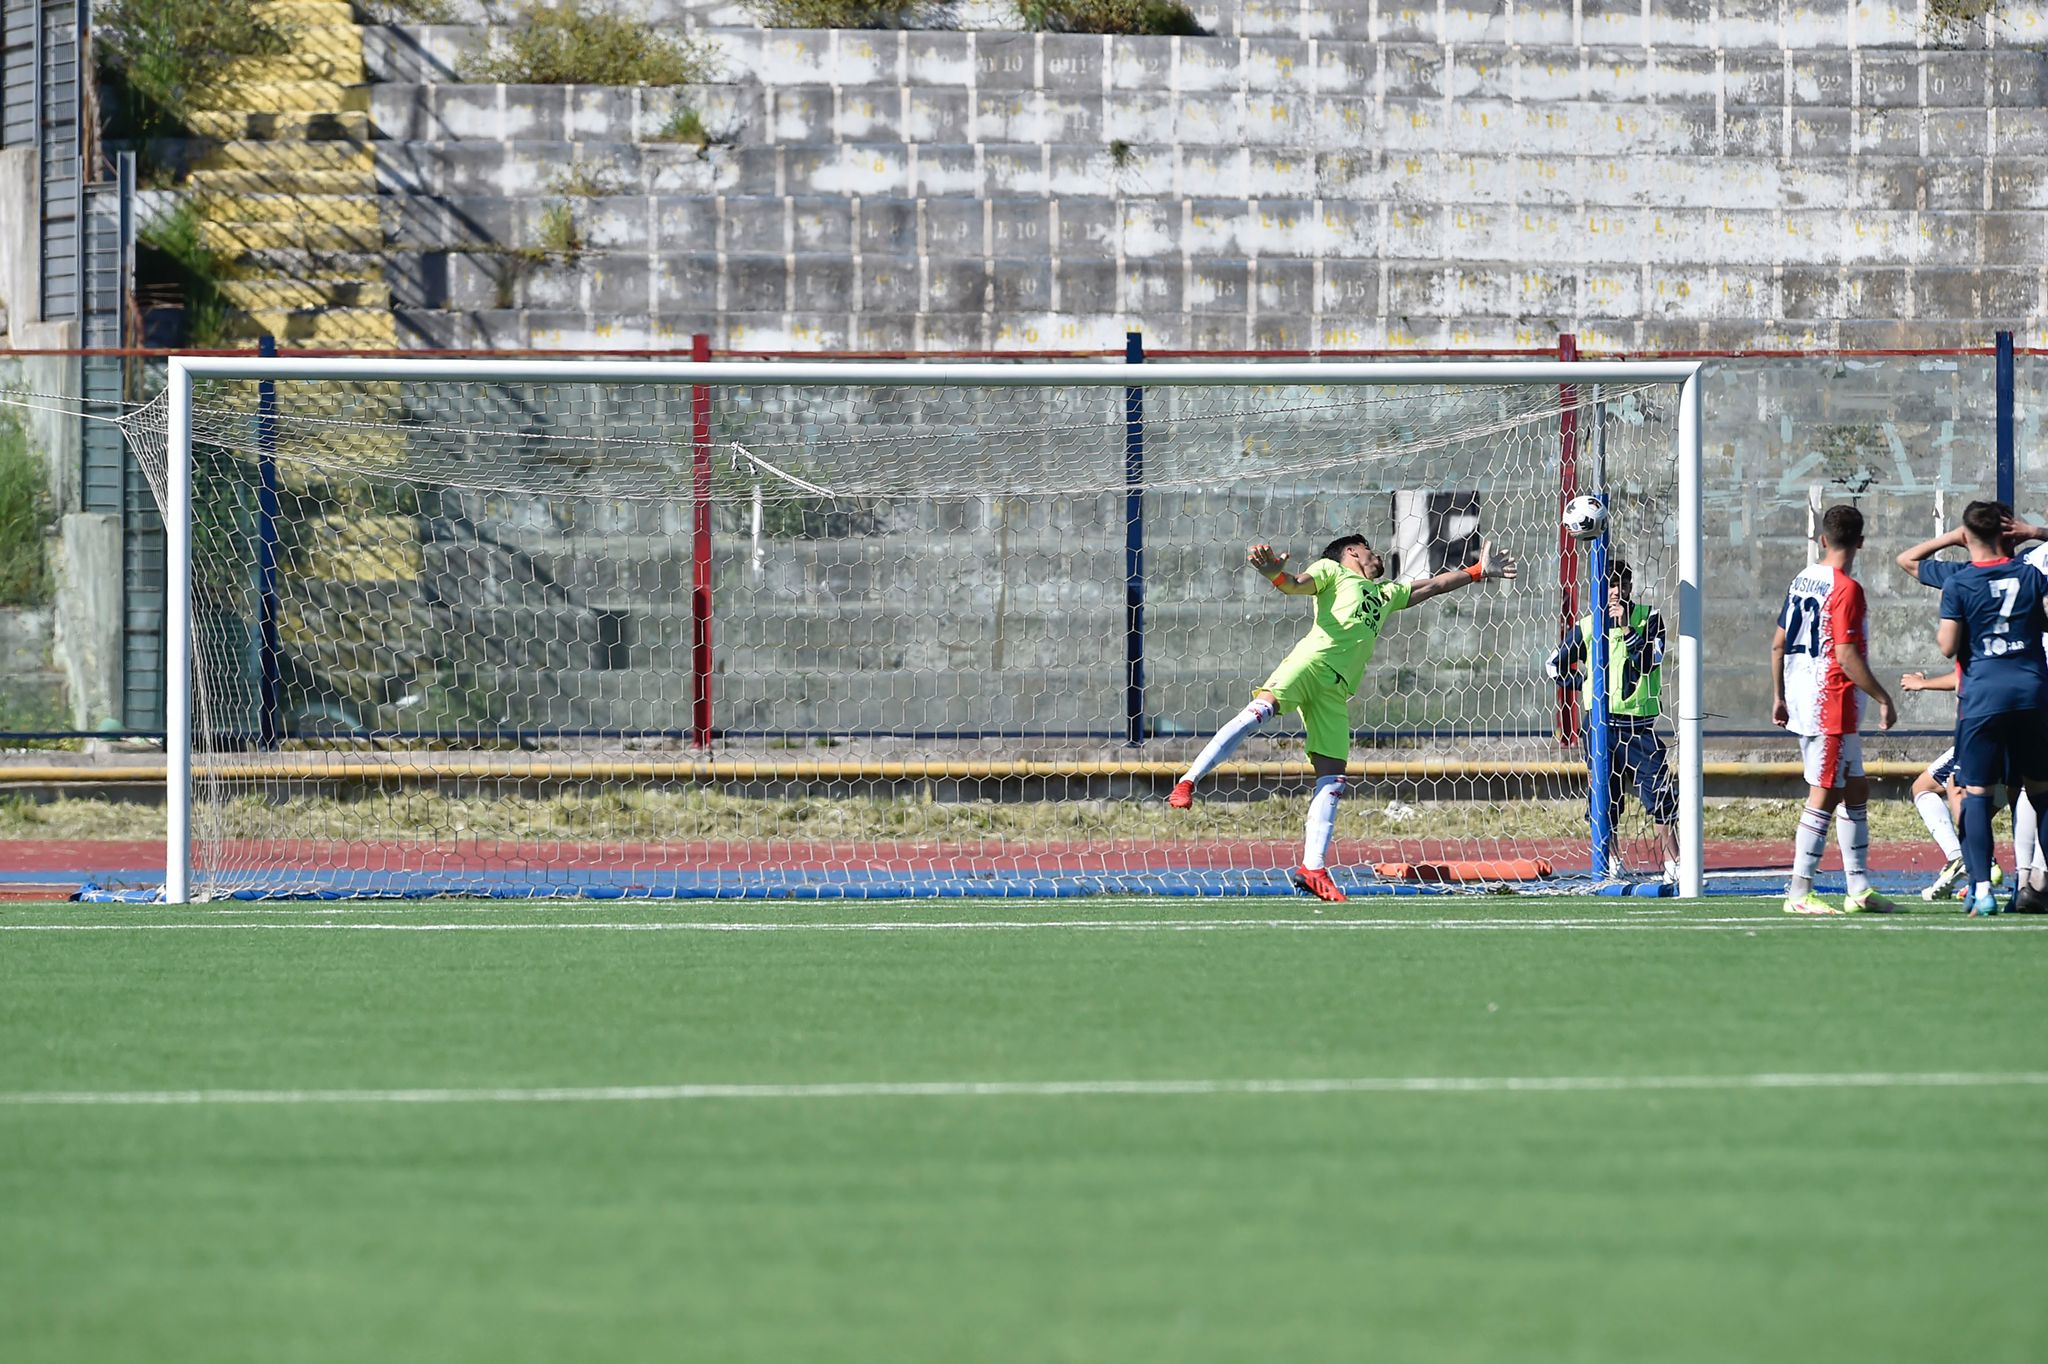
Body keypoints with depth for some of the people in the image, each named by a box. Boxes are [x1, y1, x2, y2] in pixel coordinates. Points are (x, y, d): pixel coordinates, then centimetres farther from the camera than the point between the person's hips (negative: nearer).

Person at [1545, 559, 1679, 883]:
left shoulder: (1648, 619, 2)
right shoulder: (1588, 626, 6)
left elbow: (1649, 661, -14)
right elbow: (1556, 665, 19)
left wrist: (1626, 627, -20)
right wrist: (1585, 687, 9)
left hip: (1639, 725, -1)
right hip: (1601, 725, 1)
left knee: (1660, 793, -10)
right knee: (1605, 795, 3)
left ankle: (1673, 864, -7)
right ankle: (1610, 860, 16)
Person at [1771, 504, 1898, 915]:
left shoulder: (1801, 581, 10)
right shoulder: (1846, 589, -14)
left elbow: (1779, 643, 15)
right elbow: (1847, 657, -19)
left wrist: (1779, 697, 23)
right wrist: (1883, 699, -11)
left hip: (1802, 703, 9)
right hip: (1832, 705, -9)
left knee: (1856, 788, 15)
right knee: (1824, 796, -5)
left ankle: (1859, 888, 16)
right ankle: (1799, 892, -5)